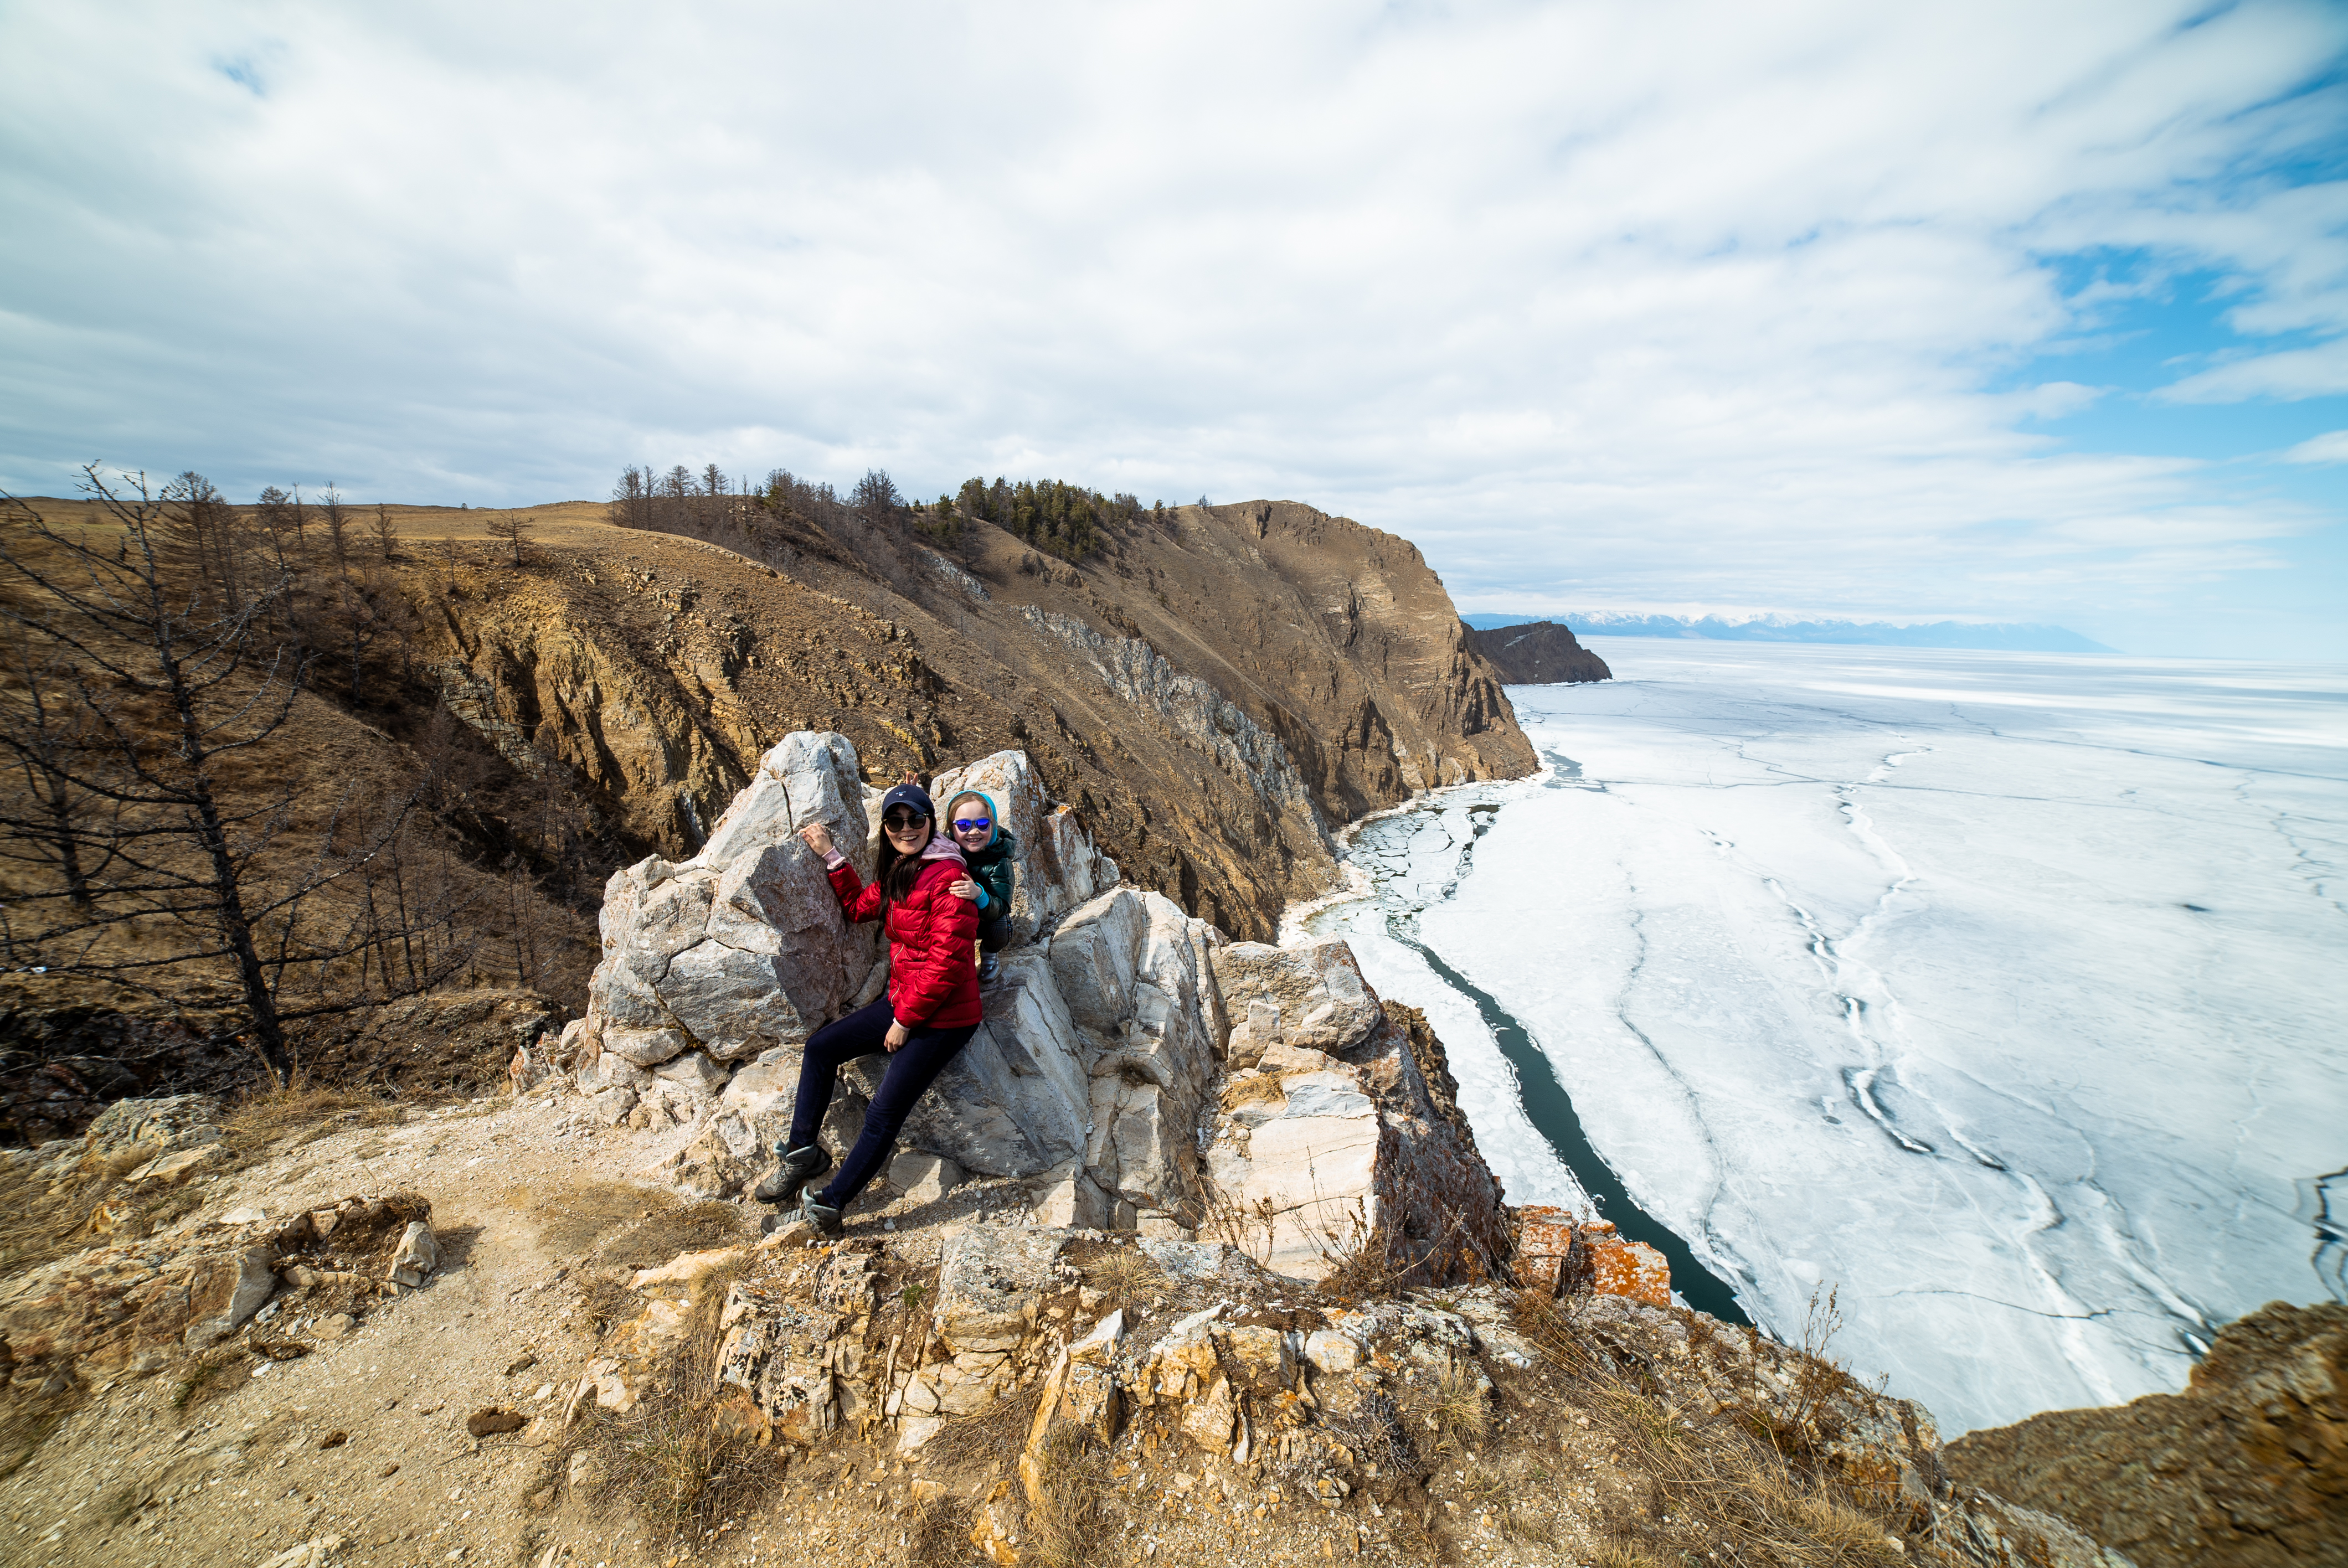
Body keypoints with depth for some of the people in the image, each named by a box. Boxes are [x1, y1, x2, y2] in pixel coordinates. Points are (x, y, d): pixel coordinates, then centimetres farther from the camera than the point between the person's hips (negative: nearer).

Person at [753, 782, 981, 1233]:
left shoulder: (947, 877, -22)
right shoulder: (898, 871, 9)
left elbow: (947, 961, -24)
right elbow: (860, 906, 22)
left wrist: (905, 1021, -16)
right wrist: (830, 854, 13)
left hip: (943, 1018, -9)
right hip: (902, 1002, 9)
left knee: (884, 1114, -7)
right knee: (821, 1047, 7)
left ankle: (831, 1203, 10)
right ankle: (802, 1150, 20)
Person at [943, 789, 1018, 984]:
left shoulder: (998, 863, -27)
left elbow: (999, 909, -36)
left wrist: (979, 895, -59)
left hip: (985, 919, -2)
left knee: (1000, 929, -32)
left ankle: (989, 954, 4)